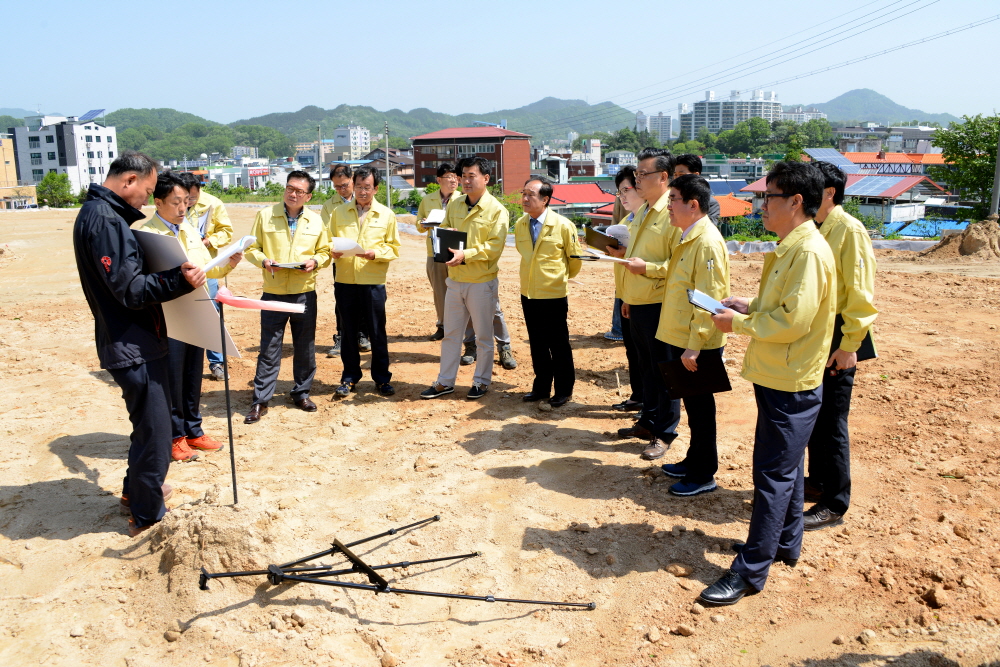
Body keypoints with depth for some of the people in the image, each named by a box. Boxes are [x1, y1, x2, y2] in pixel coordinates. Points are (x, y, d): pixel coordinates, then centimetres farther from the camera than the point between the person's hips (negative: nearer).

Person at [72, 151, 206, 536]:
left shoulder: (102, 214, 13)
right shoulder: (104, 219, -19)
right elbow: (129, 289, -24)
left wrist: (178, 269, 16)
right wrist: (179, 281, -34)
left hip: (135, 342, 11)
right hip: (133, 347, -11)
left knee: (150, 423, 24)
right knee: (154, 430, -1)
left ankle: (137, 490, 41)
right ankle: (147, 516, 13)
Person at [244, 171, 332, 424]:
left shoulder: (316, 221, 5)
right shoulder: (265, 215, 2)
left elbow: (325, 251, 11)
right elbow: (251, 248, 5)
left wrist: (315, 261, -10)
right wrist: (263, 261, -14)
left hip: (305, 293, 2)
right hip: (273, 293, -1)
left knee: (305, 346, 10)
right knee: (269, 348, 1)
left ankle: (302, 393, 26)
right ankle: (260, 400, 9)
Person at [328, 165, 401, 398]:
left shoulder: (386, 215, 5)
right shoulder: (339, 212, 9)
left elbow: (394, 248, 2)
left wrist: (375, 253, -16)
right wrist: (333, 251, -12)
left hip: (373, 282, -1)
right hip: (345, 281, 2)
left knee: (377, 332, 5)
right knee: (349, 331, 9)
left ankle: (382, 378, 18)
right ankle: (350, 377, 22)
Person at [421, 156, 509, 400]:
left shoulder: (496, 210, -10)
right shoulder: (454, 205, 8)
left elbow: (494, 247, -17)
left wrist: (465, 255, -27)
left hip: (482, 282, -5)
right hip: (455, 279, 5)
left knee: (483, 336, 8)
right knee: (450, 333, 12)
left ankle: (482, 381, 22)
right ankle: (445, 382, 22)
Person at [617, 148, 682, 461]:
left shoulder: (673, 214, -15)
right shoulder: (643, 211, 14)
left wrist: (647, 268, -23)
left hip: (659, 305, -9)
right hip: (637, 303, 9)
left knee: (663, 372, 3)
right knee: (646, 367, 18)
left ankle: (664, 433, 14)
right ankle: (648, 422, 31)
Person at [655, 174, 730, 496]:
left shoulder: (707, 242, -18)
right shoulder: (687, 238, 12)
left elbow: (709, 299, -22)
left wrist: (694, 346, -23)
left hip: (697, 345, -9)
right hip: (680, 338, 9)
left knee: (700, 407, 3)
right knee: (692, 405, 19)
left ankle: (703, 475, 15)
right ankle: (693, 461, 32)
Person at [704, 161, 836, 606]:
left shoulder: (810, 251, -20)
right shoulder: (790, 248, 12)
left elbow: (793, 320, -25)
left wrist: (739, 323, -15)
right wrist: (750, 306, 5)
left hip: (790, 385, -10)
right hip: (778, 378, 10)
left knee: (773, 474, -4)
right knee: (784, 468, 20)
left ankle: (751, 571, 3)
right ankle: (785, 544, 35)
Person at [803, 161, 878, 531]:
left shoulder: (849, 230, -14)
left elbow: (860, 292, -16)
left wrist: (849, 345, -17)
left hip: (834, 338, -7)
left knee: (831, 421, 0)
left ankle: (835, 505, 12)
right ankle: (818, 478, 35)